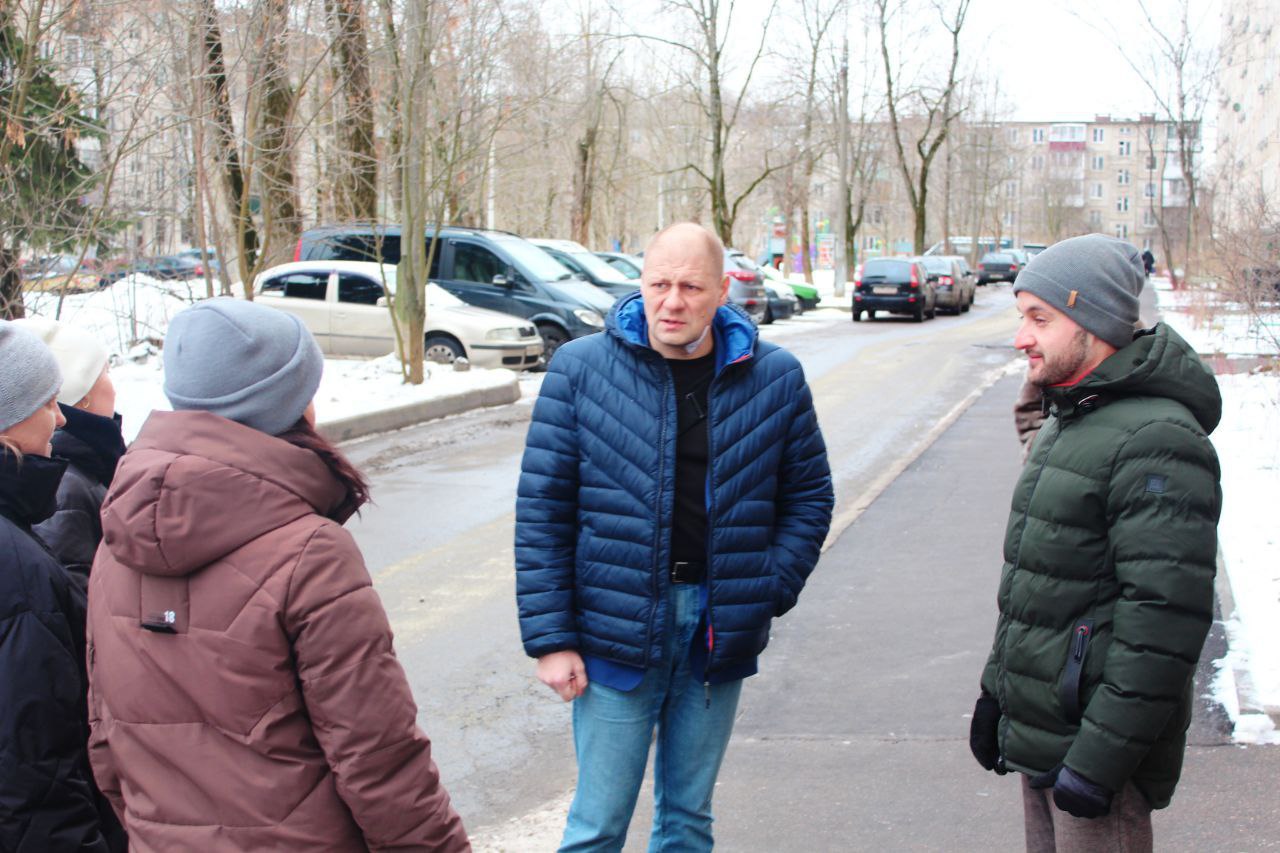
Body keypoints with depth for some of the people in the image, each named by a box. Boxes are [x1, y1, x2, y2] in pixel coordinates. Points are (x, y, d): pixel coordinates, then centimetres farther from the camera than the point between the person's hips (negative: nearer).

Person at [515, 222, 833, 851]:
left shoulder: (775, 376, 1)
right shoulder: (581, 368, -5)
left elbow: (808, 494, 9)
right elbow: (541, 508, -4)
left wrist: (769, 593, -3)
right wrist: (549, 637, -8)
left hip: (719, 630, 2)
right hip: (615, 629, -2)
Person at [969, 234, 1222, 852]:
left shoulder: (1157, 440, -19)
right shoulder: (1065, 422, 13)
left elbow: (1166, 619, -24)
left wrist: (1100, 758, -24)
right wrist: (995, 689, 20)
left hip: (1097, 739, -9)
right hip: (1039, 733, 9)